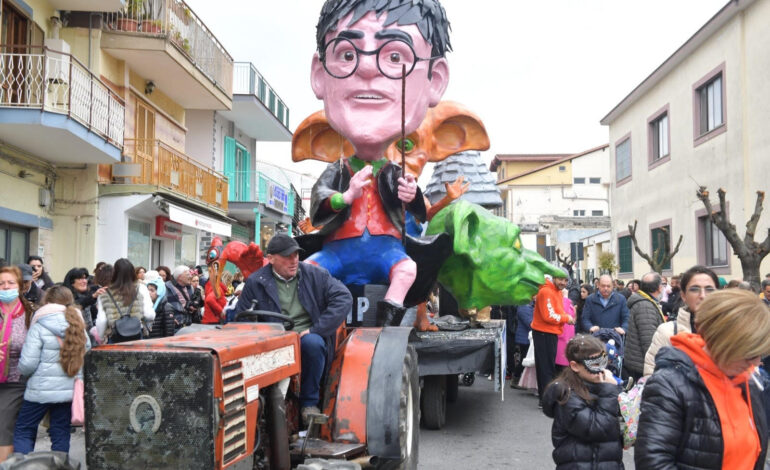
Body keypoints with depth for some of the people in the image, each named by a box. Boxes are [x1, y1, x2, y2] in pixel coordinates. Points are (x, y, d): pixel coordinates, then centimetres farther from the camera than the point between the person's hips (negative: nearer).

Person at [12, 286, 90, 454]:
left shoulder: (39, 327, -10)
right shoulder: (79, 326, 4)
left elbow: (27, 364, -13)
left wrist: (24, 372, 8)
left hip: (41, 390, -4)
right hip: (70, 390, 4)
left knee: (23, 431, 11)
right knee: (61, 433, 12)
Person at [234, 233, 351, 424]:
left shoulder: (315, 274, 5)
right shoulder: (255, 282, 6)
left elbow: (344, 298, -5)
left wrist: (315, 330, -13)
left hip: (307, 338, 1)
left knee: (313, 342, -36)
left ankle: (309, 403, -14)